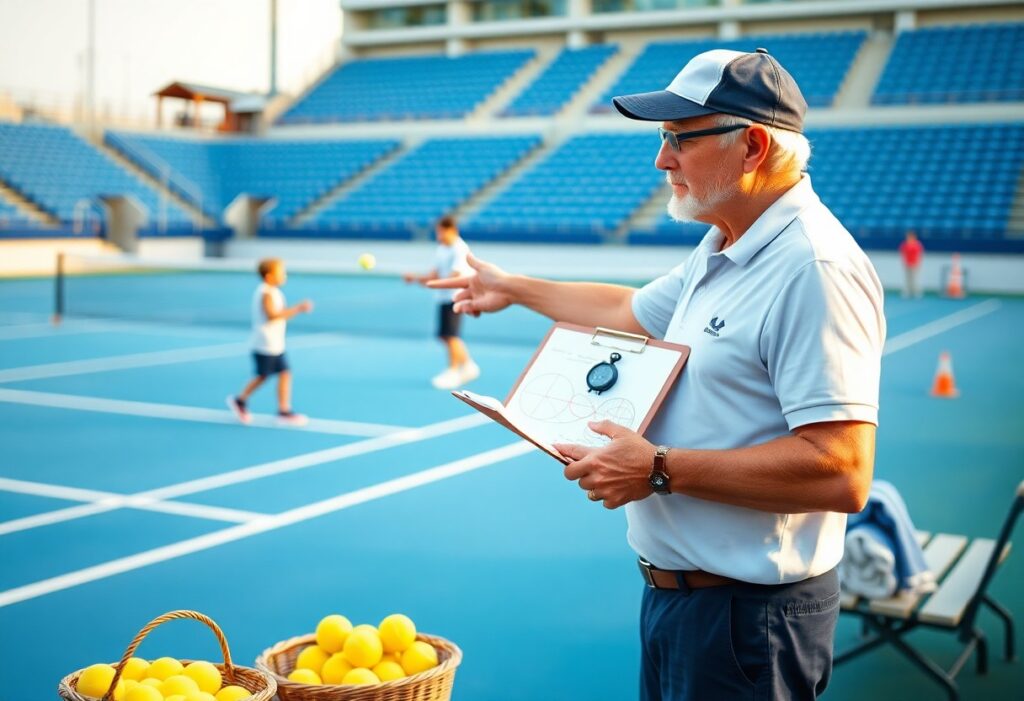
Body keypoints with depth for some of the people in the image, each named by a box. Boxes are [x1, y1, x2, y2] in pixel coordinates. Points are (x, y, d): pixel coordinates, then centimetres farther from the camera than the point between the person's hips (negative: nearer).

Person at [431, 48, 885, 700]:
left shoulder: (814, 269, -23)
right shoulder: (722, 250, 9)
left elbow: (841, 473, -30)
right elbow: (632, 312, 28)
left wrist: (660, 469, -25)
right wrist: (515, 289, 36)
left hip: (747, 617, -9)